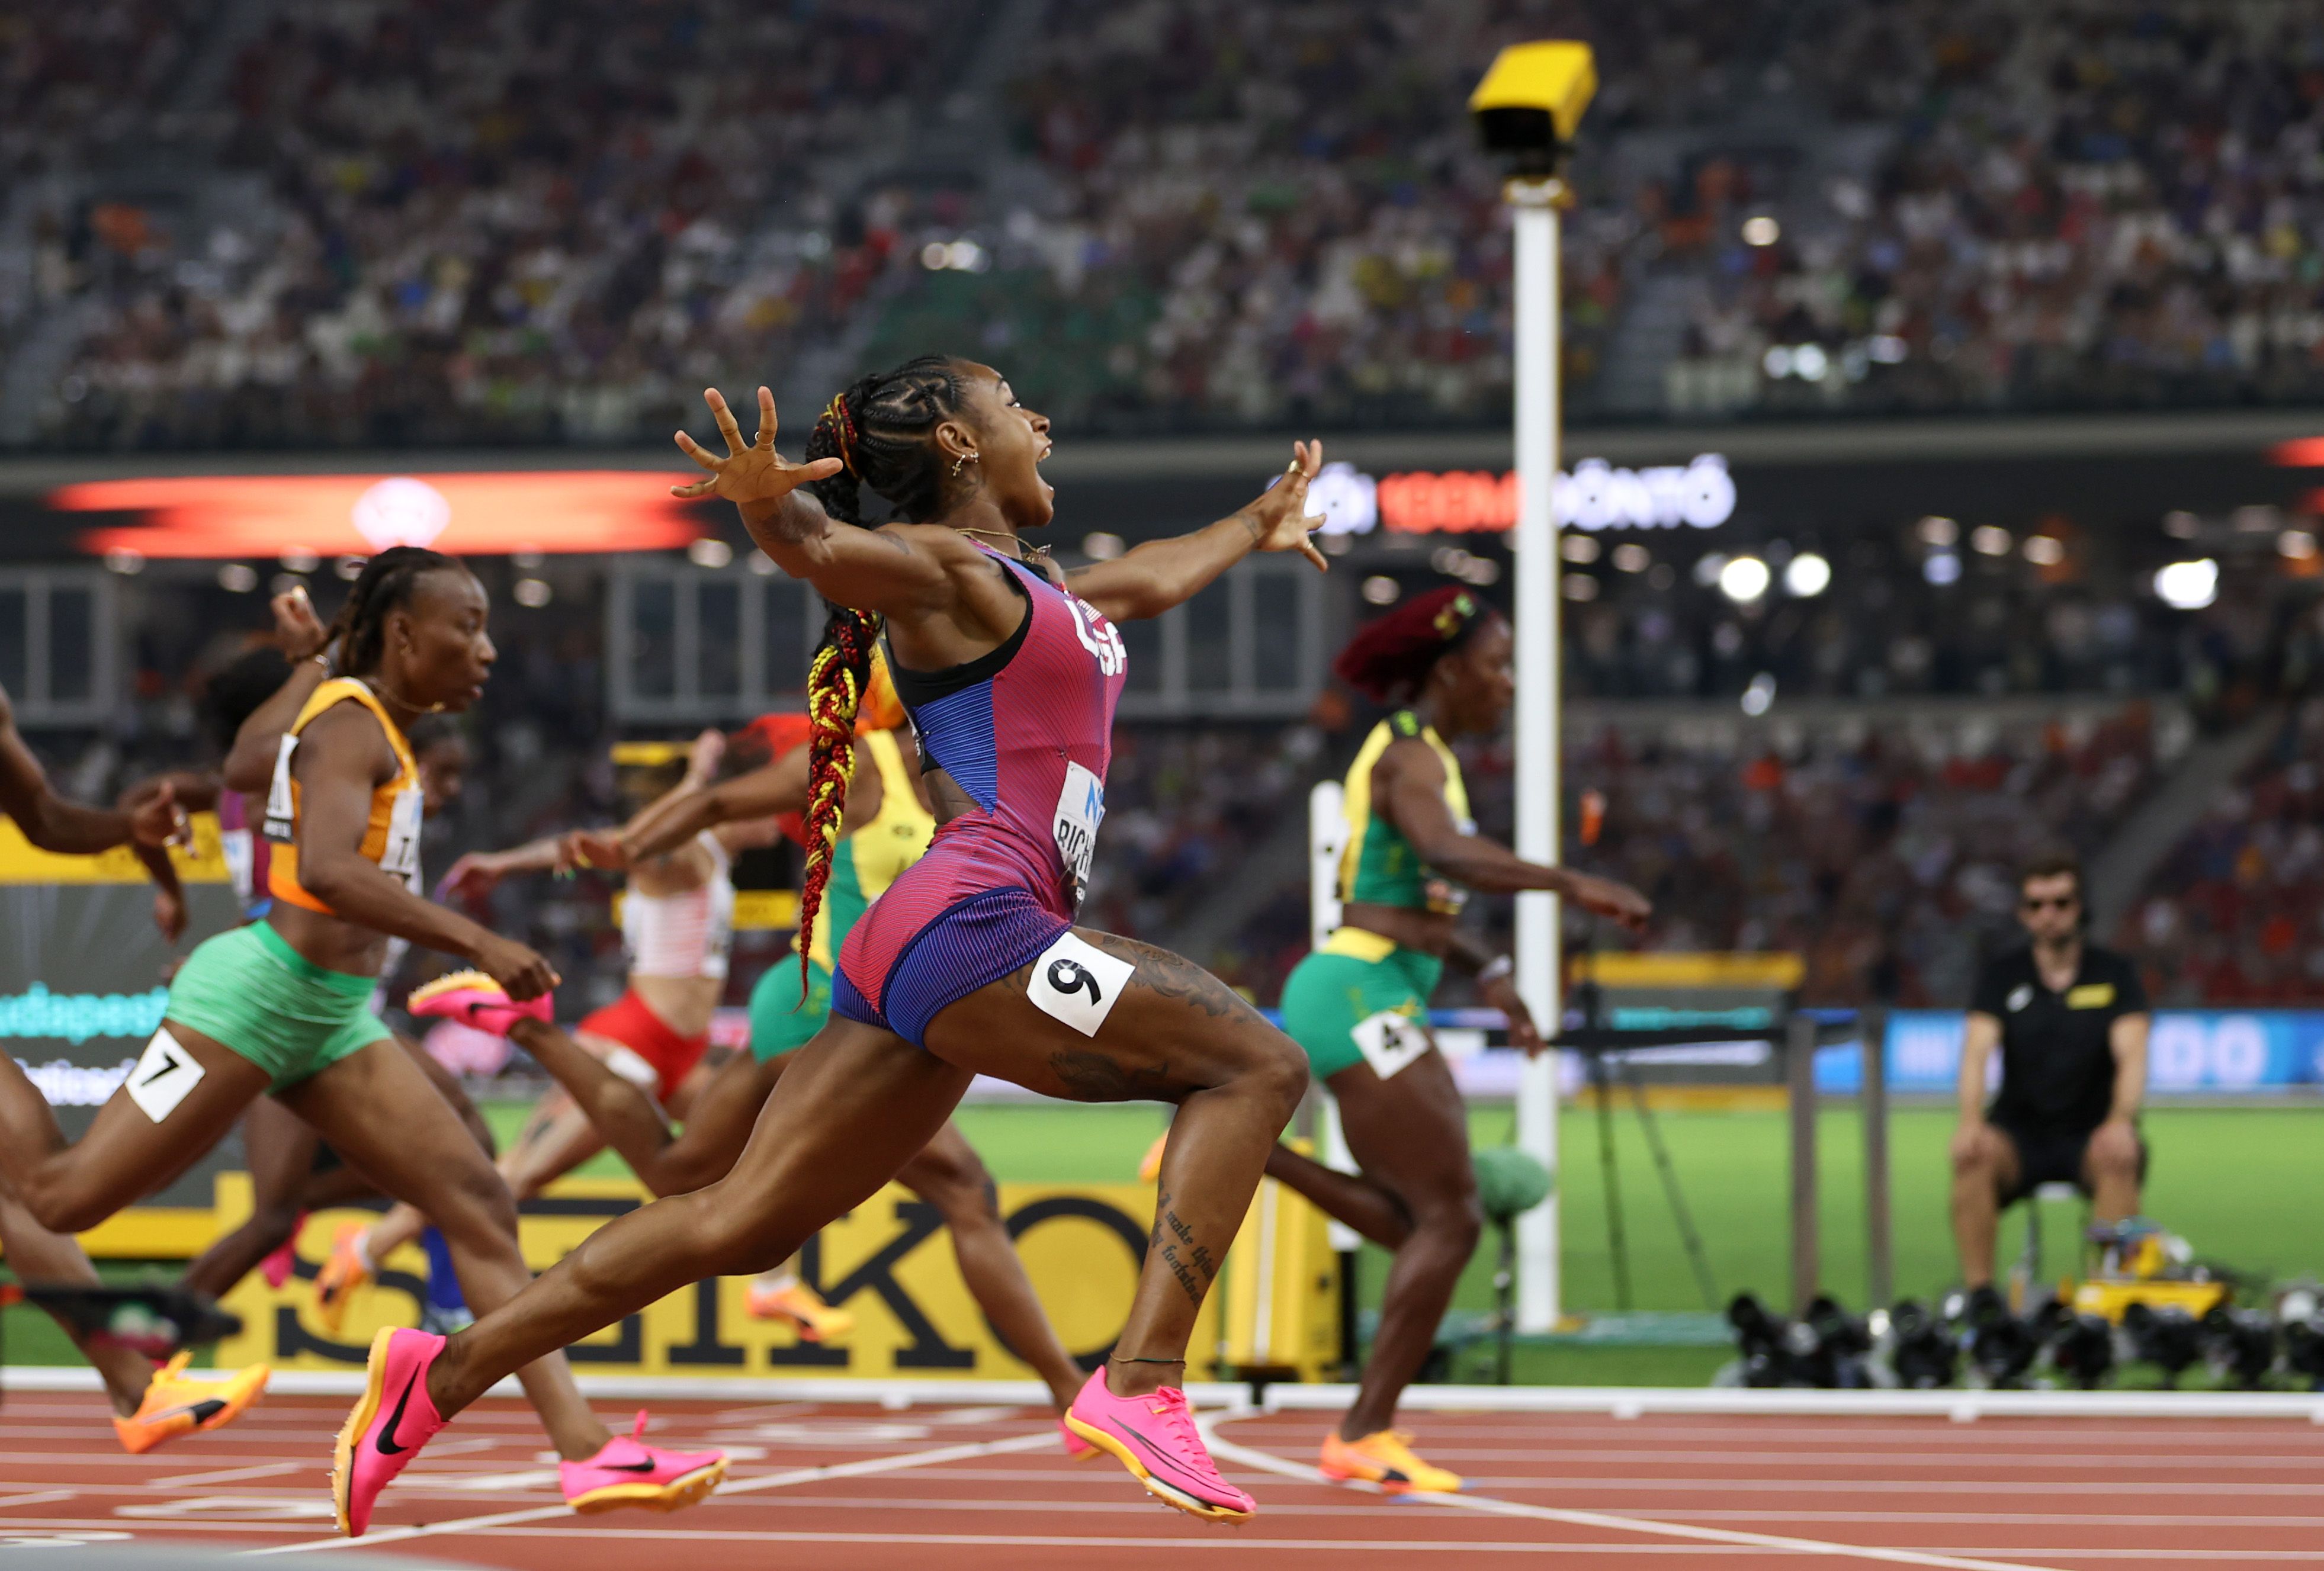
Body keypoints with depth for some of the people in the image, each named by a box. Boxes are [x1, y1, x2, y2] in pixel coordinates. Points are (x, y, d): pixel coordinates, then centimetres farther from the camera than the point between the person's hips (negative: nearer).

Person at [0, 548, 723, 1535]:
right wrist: (477, 945, -33)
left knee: (478, 1205, -4)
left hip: (335, 1018, 10)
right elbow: (326, 870, -30)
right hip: (260, 996, -9)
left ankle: (584, 1448, -11)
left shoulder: (375, 733, 16)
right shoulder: (351, 726, -13)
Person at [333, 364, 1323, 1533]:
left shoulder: (1033, 586, 26)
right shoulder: (942, 568, -3)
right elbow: (819, 546, -23)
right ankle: (1140, 1386, -20)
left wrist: (1258, 528, 63)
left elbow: (1148, 582, 47)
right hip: (968, 920, -9)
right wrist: (765, 501, -47)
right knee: (1256, 1065, -10)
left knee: (742, 1225, 5)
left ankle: (441, 1373, 3)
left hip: (922, 954, 9)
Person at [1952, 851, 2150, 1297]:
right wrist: (1971, 1121, -30)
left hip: (2091, 1134, -1)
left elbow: (2132, 1057, -11)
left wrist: (2120, 1121, -32)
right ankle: (1978, 1291, -30)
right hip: (2021, 1132, 1)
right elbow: (1977, 1053, -9)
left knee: (2120, 1157, -36)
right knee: (1973, 1156, -32)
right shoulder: (2002, 977, 5)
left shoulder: (2115, 974, 2)